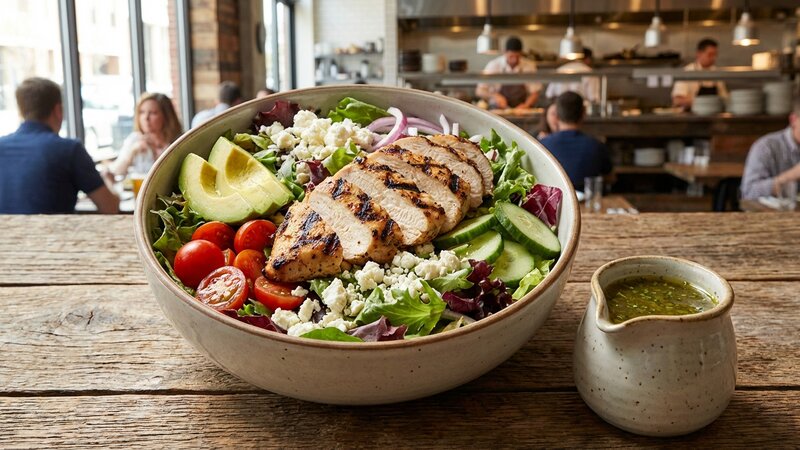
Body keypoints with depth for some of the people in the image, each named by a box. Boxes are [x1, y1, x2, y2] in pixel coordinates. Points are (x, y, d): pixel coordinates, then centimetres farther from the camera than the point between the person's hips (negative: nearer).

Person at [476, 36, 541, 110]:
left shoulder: (529, 66, -2)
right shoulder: (494, 65, -8)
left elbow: (534, 92, 4)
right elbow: (479, 91, -5)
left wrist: (526, 105, -15)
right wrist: (494, 96, -23)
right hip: (498, 110, -1)